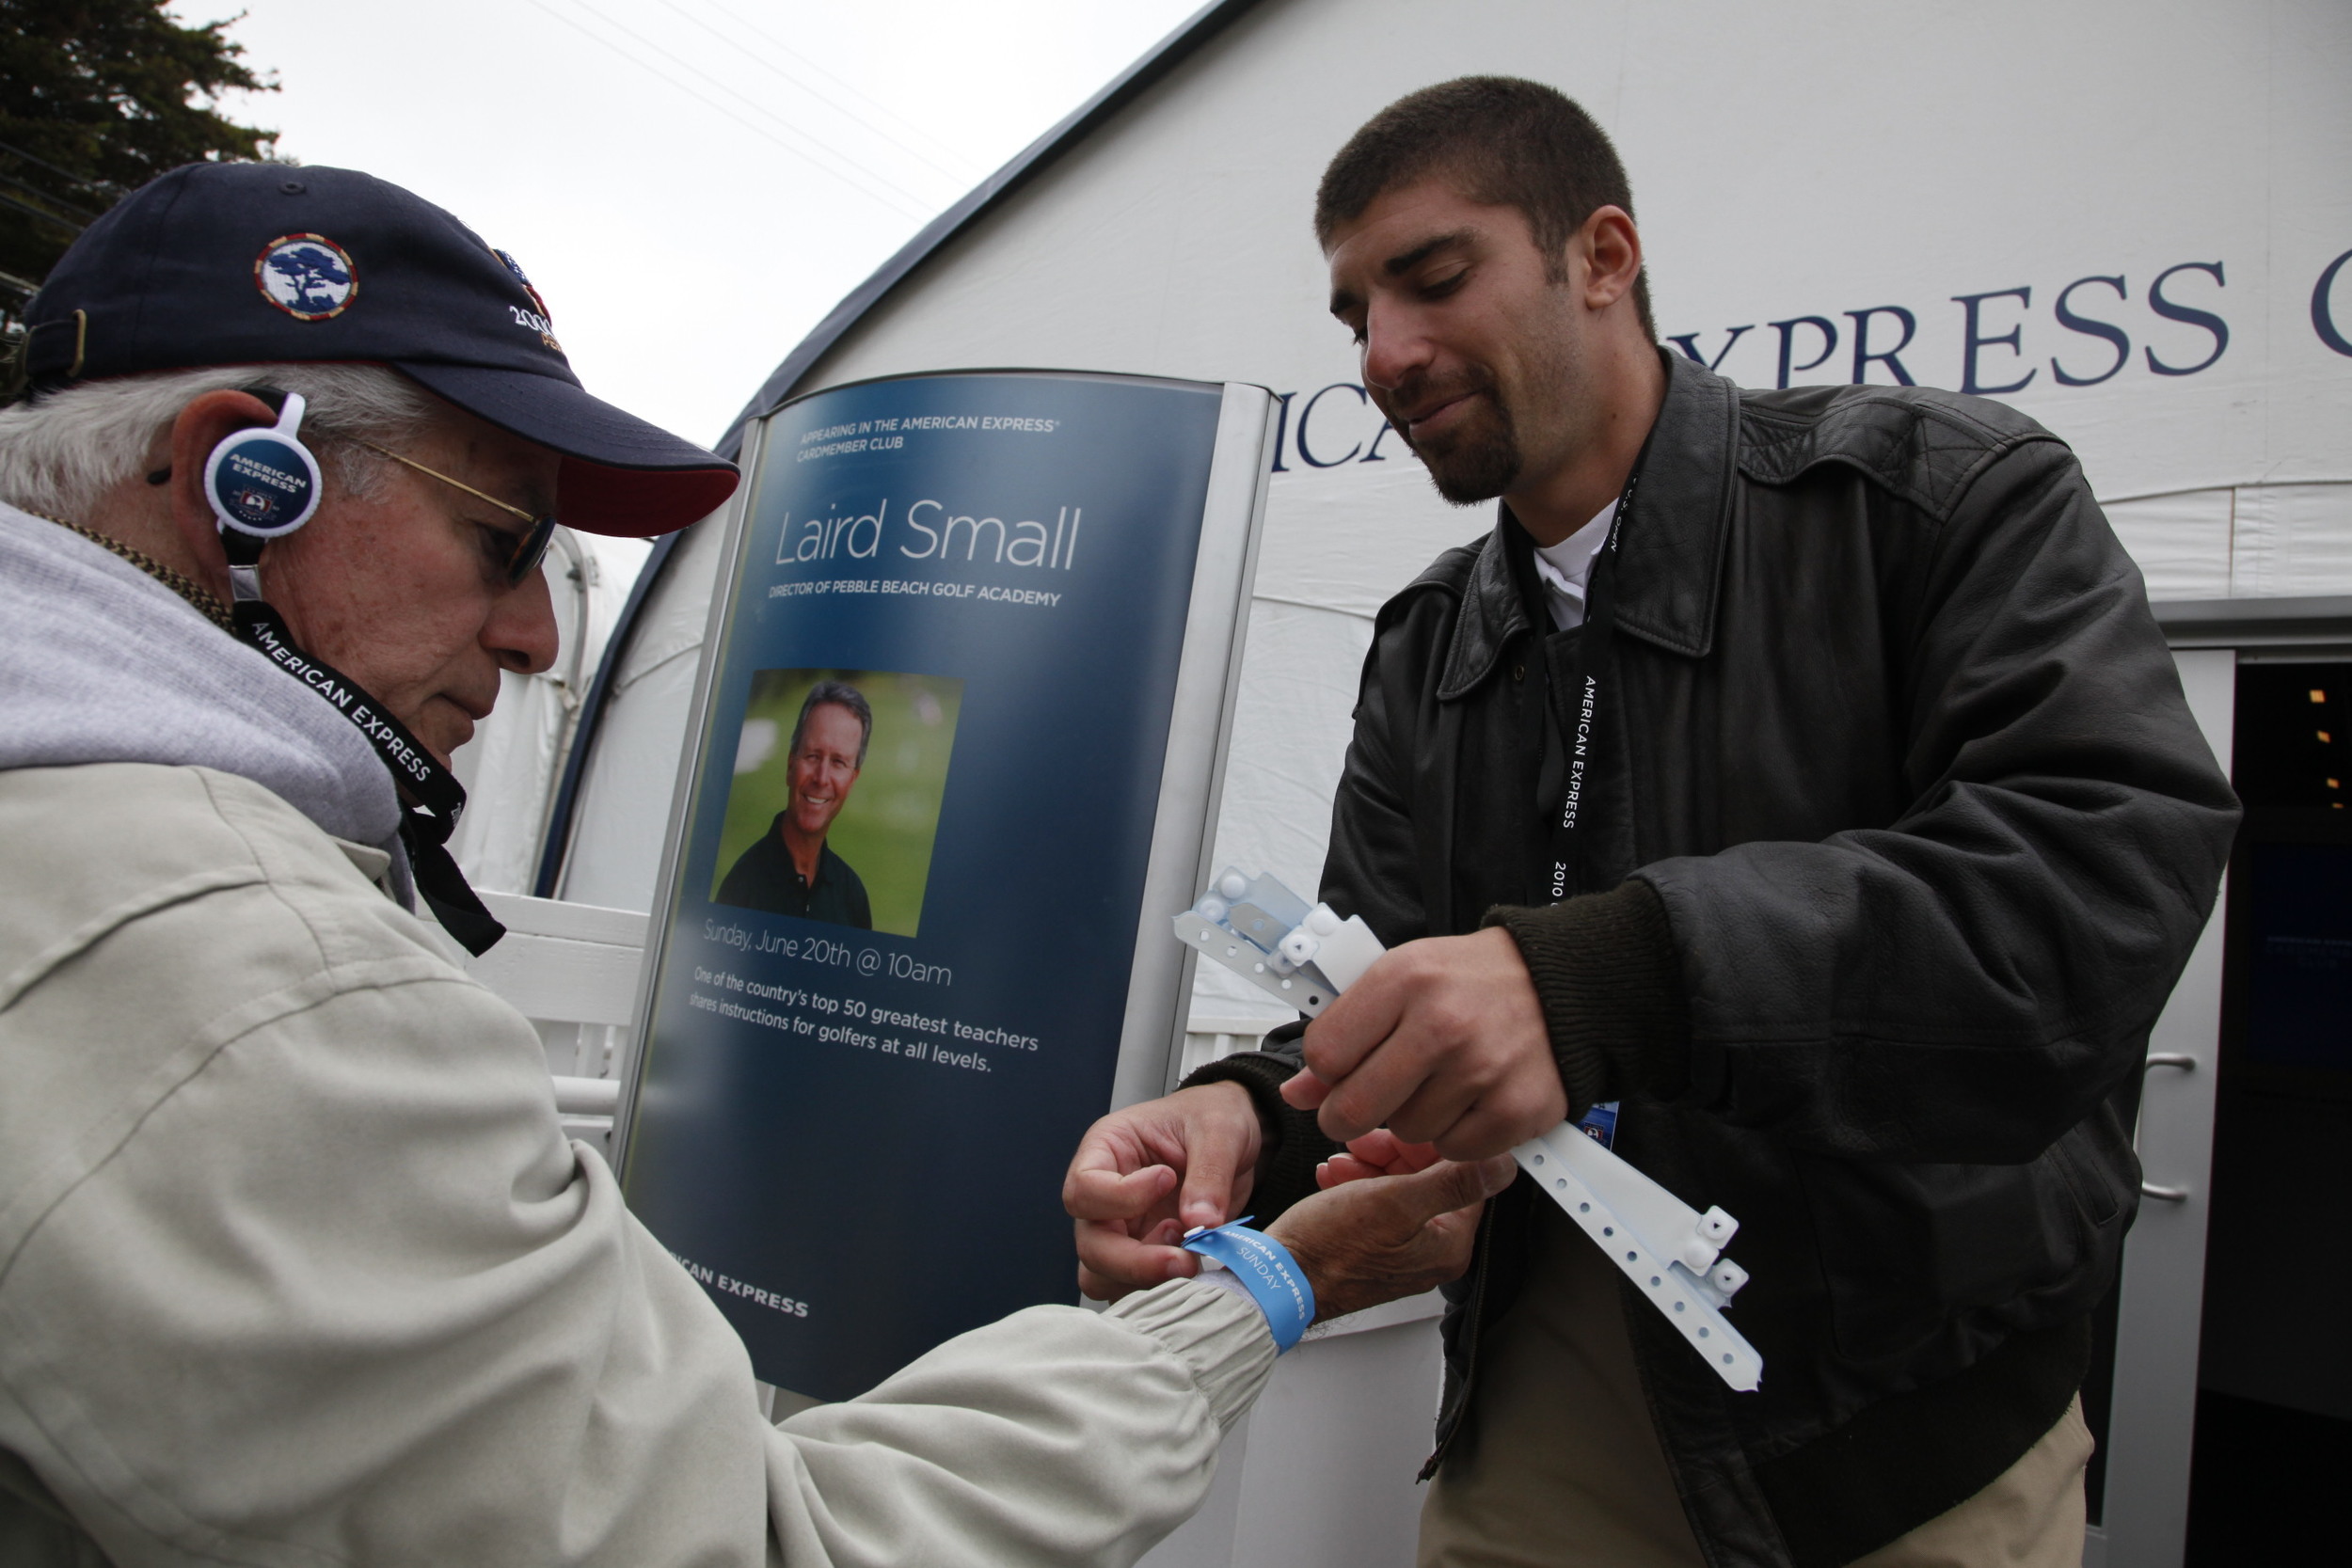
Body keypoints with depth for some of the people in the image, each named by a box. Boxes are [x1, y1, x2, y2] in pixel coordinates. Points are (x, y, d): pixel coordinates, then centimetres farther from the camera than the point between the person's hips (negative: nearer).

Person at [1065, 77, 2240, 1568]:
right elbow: (1392, 1027, 2)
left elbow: (2121, 853, -25)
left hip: (1908, 1431, -4)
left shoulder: (1941, 487, -10)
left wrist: (1605, 973, -37)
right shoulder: (1425, 650, 5)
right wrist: (1251, 1116, -21)